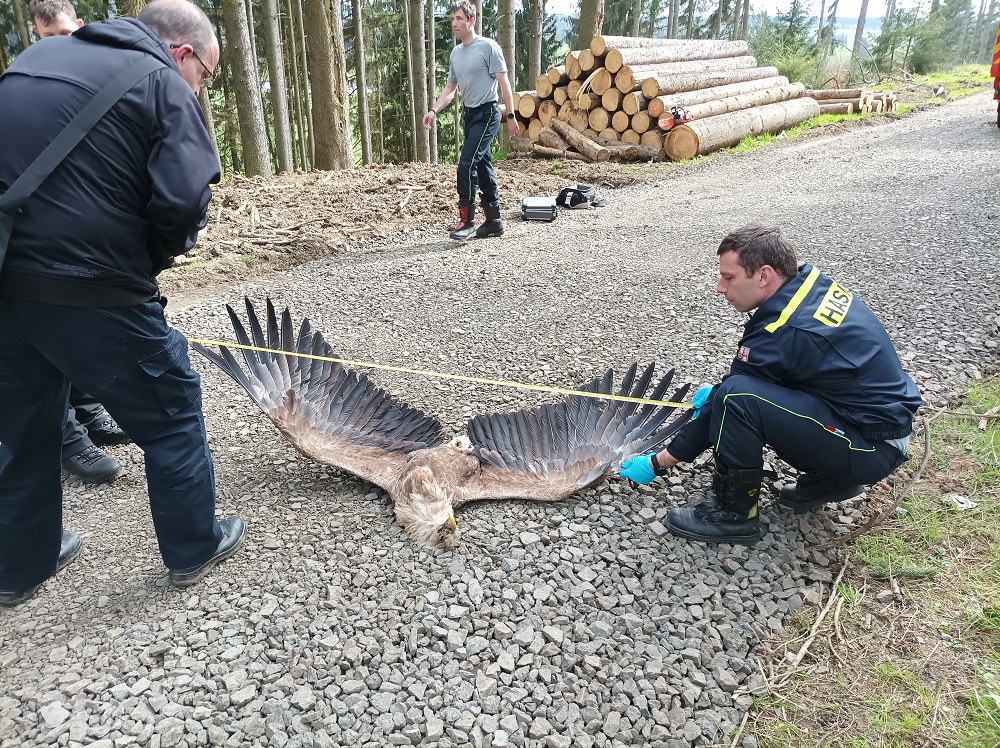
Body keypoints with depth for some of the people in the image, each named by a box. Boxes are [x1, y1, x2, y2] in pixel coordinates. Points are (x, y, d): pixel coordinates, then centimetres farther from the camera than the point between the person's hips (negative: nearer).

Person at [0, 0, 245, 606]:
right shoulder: (164, 86, -3)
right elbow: (184, 200, -17)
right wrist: (152, 260, 2)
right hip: (91, 294, -7)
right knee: (171, 412, 12)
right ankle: (194, 548, 27)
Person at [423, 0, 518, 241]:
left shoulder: (488, 47, -9)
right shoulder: (455, 53, 13)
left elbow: (504, 83, -9)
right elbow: (450, 89, 17)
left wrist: (511, 116, -11)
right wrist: (433, 111, 2)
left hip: (487, 114, -8)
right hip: (469, 115, 8)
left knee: (467, 164, -17)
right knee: (483, 167, 9)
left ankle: (467, 221, -10)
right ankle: (494, 221, 16)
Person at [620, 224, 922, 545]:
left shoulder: (781, 334, -25)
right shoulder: (814, 282, 0)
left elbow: (732, 399, -16)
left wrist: (658, 463, -5)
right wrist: (719, 390, 13)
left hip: (873, 447, -9)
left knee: (738, 397, -25)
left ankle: (733, 513, -6)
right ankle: (830, 477, 17)